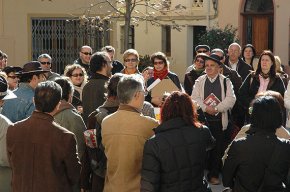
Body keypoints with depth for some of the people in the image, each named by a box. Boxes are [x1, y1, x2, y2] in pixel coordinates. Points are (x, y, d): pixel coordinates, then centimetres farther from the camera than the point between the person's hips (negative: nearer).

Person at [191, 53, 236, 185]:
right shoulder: (199, 81, 7)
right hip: (202, 119, 0)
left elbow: (230, 99, -7)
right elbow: (195, 98, -2)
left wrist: (216, 108, -16)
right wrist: (206, 108, -16)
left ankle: (214, 174, 14)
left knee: (217, 148, 4)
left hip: (219, 120, 0)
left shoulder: (225, 82, 4)